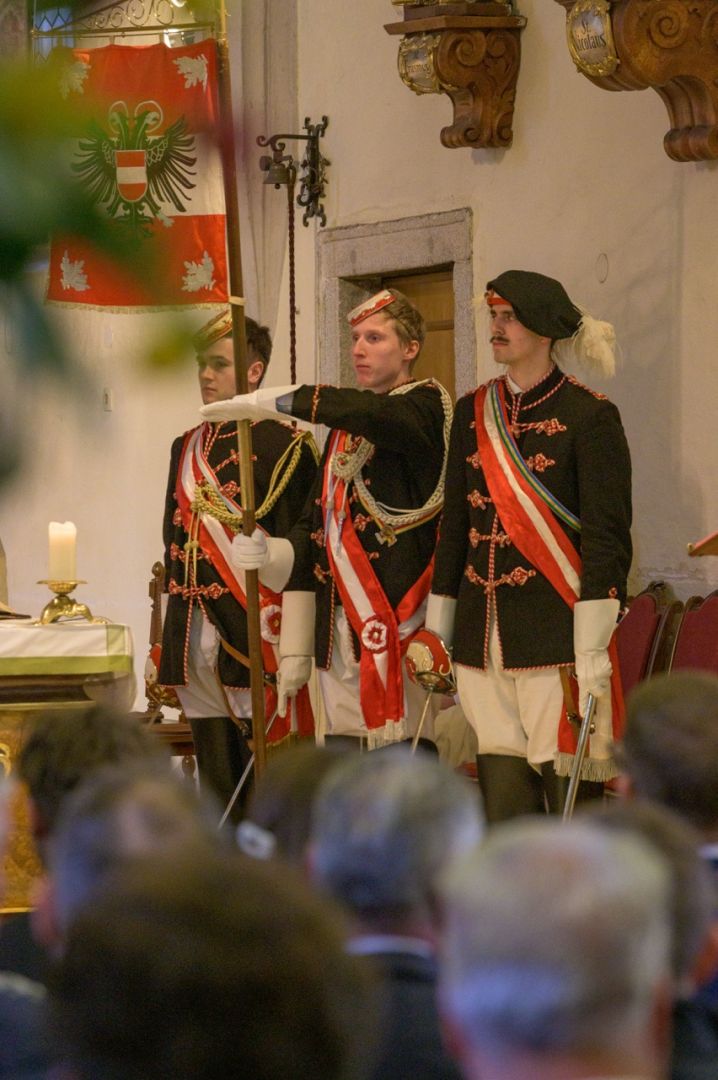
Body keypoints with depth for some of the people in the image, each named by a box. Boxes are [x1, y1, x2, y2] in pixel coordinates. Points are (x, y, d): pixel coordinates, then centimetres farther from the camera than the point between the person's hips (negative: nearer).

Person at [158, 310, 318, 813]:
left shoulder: (282, 443, -5)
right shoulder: (186, 448, 18)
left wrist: (281, 630, -15)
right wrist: (173, 636, 16)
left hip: (255, 635, -7)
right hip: (196, 637, 7)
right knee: (216, 779, 10)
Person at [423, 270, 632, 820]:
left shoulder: (589, 414, -4)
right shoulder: (473, 413, 13)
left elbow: (607, 538, -8)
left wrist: (593, 652, -15)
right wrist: (438, 633, 15)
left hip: (555, 635, -5)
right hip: (483, 638, 6)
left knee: (568, 790, -7)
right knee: (502, 789, 4)